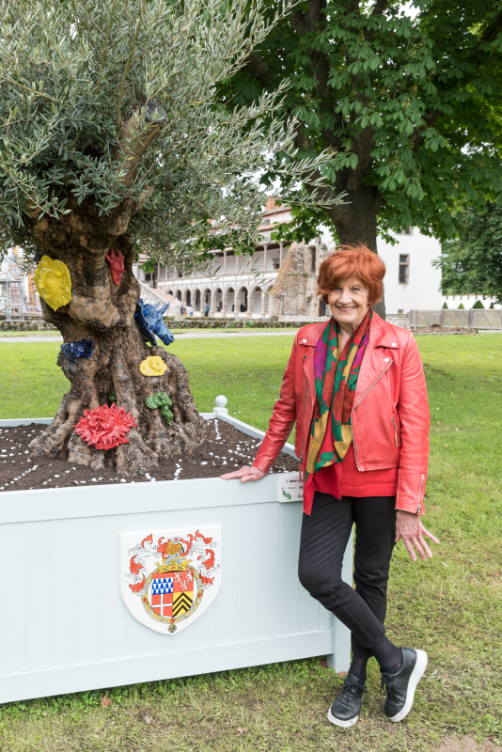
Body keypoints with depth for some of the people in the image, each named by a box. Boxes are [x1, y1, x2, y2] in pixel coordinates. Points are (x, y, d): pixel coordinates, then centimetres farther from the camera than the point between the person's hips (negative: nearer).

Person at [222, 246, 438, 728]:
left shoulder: (399, 345, -8)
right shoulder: (308, 341, 4)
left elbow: (414, 426, -9)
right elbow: (287, 406, 14)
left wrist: (409, 505, -12)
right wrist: (263, 463, 15)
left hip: (378, 482, -3)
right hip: (327, 481, 3)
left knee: (370, 579, 11)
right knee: (315, 574, -6)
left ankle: (358, 678, 33)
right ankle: (396, 660, 15)